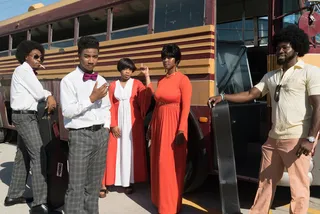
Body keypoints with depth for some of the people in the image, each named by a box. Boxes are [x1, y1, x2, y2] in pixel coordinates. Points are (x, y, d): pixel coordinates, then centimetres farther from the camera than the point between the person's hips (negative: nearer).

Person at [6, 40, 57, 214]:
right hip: (25, 116, -10)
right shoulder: (24, 70, -10)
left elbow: (36, 93, 14)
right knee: (38, 155, -13)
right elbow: (39, 94, -13)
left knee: (23, 155, 13)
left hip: (25, 115, 10)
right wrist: (48, 96, 8)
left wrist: (49, 96, -6)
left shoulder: (27, 72, 19)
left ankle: (13, 195, 22)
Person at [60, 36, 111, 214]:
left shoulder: (101, 81, 10)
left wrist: (106, 127, 7)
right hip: (80, 134, -5)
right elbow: (67, 111, -14)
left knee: (95, 182, 14)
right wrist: (91, 98, -17)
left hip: (101, 134, 6)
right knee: (77, 184, -3)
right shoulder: (69, 80, -6)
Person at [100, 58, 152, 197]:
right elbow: (110, 106, 2)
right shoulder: (113, 85, 6)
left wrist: (147, 75, -19)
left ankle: (128, 182, 13)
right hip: (117, 123, 1)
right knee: (114, 152, -1)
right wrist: (113, 124, -6)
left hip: (132, 124, 0)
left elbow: (148, 94, -15)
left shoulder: (136, 83, 3)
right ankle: (105, 184, 2)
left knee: (130, 151, 4)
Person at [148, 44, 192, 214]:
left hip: (173, 126, -7)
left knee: (171, 166, 0)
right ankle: (160, 200, 27)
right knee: (158, 164, 12)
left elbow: (185, 108, -13)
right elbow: (157, 105, 15)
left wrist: (181, 131, -19)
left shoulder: (183, 80, -8)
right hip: (159, 125, 7)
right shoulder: (161, 81, 13)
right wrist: (151, 126, 13)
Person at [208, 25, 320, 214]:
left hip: (297, 139, -6)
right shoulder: (271, 76, 17)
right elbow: (251, 94, 12)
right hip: (274, 138, 6)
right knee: (266, 182, 14)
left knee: (299, 188, 1)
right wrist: (223, 97, 0)